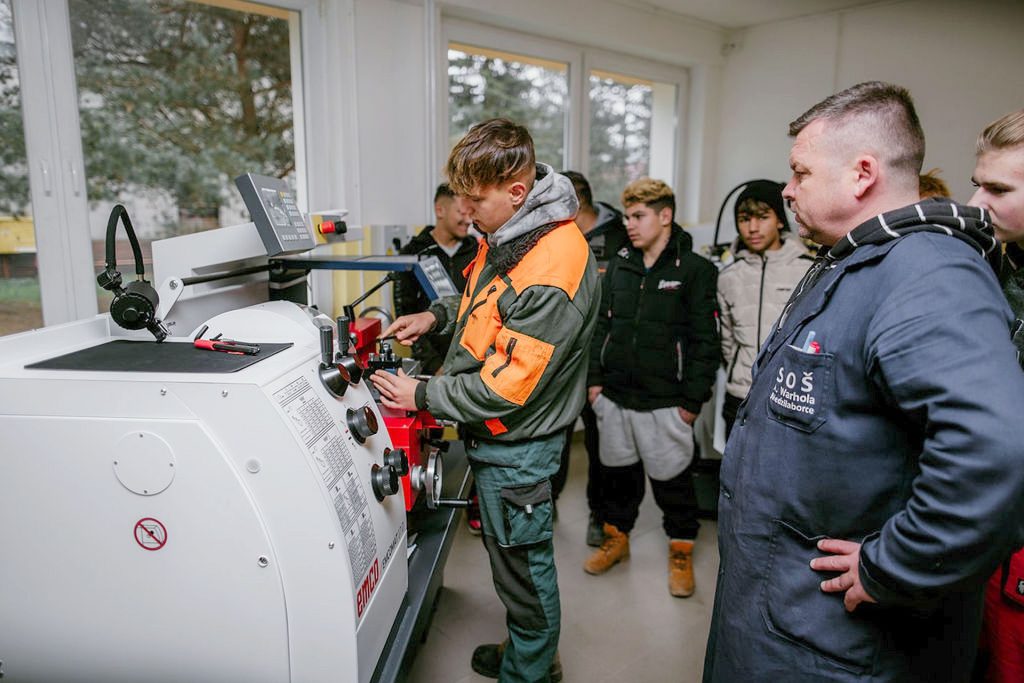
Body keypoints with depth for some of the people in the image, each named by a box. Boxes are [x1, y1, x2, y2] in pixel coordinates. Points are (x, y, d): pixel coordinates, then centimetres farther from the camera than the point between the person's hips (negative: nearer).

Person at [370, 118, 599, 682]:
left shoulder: (551, 275, -29)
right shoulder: (507, 233, 2)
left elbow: (507, 387, -26)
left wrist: (423, 395, -16)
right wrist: (438, 315, 5)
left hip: (516, 445, -9)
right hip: (491, 431, 10)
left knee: (521, 564, 11)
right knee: (506, 552, 25)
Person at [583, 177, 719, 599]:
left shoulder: (694, 270, -7)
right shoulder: (618, 267, 8)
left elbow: (704, 340, -9)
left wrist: (693, 399, -11)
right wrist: (595, 378, 7)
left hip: (664, 401, -5)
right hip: (614, 395, 5)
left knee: (672, 479, 8)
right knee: (618, 470, 18)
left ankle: (681, 551, 28)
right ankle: (616, 537, 37)